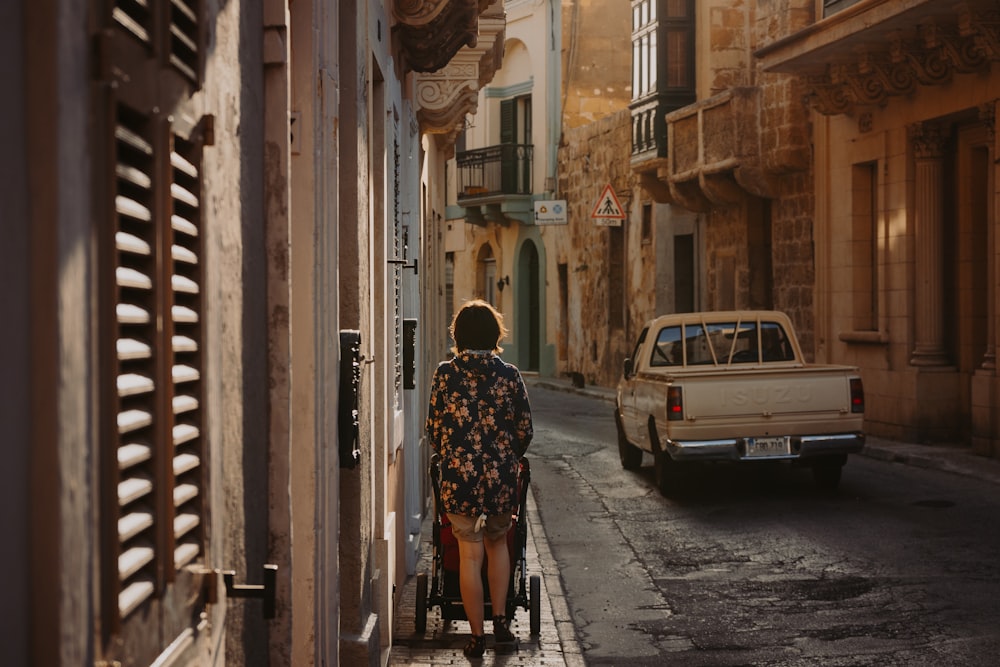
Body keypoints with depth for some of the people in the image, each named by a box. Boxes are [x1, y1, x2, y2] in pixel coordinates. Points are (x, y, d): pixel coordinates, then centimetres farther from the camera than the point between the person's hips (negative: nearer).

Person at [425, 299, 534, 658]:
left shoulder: (446, 373, -4)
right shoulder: (509, 374, -1)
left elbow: (434, 427, 1)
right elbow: (524, 429, 2)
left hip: (459, 477, -1)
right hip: (501, 477, 1)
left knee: (470, 555, 4)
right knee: (497, 542, 22)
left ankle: (477, 636, 6)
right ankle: (500, 619, 17)